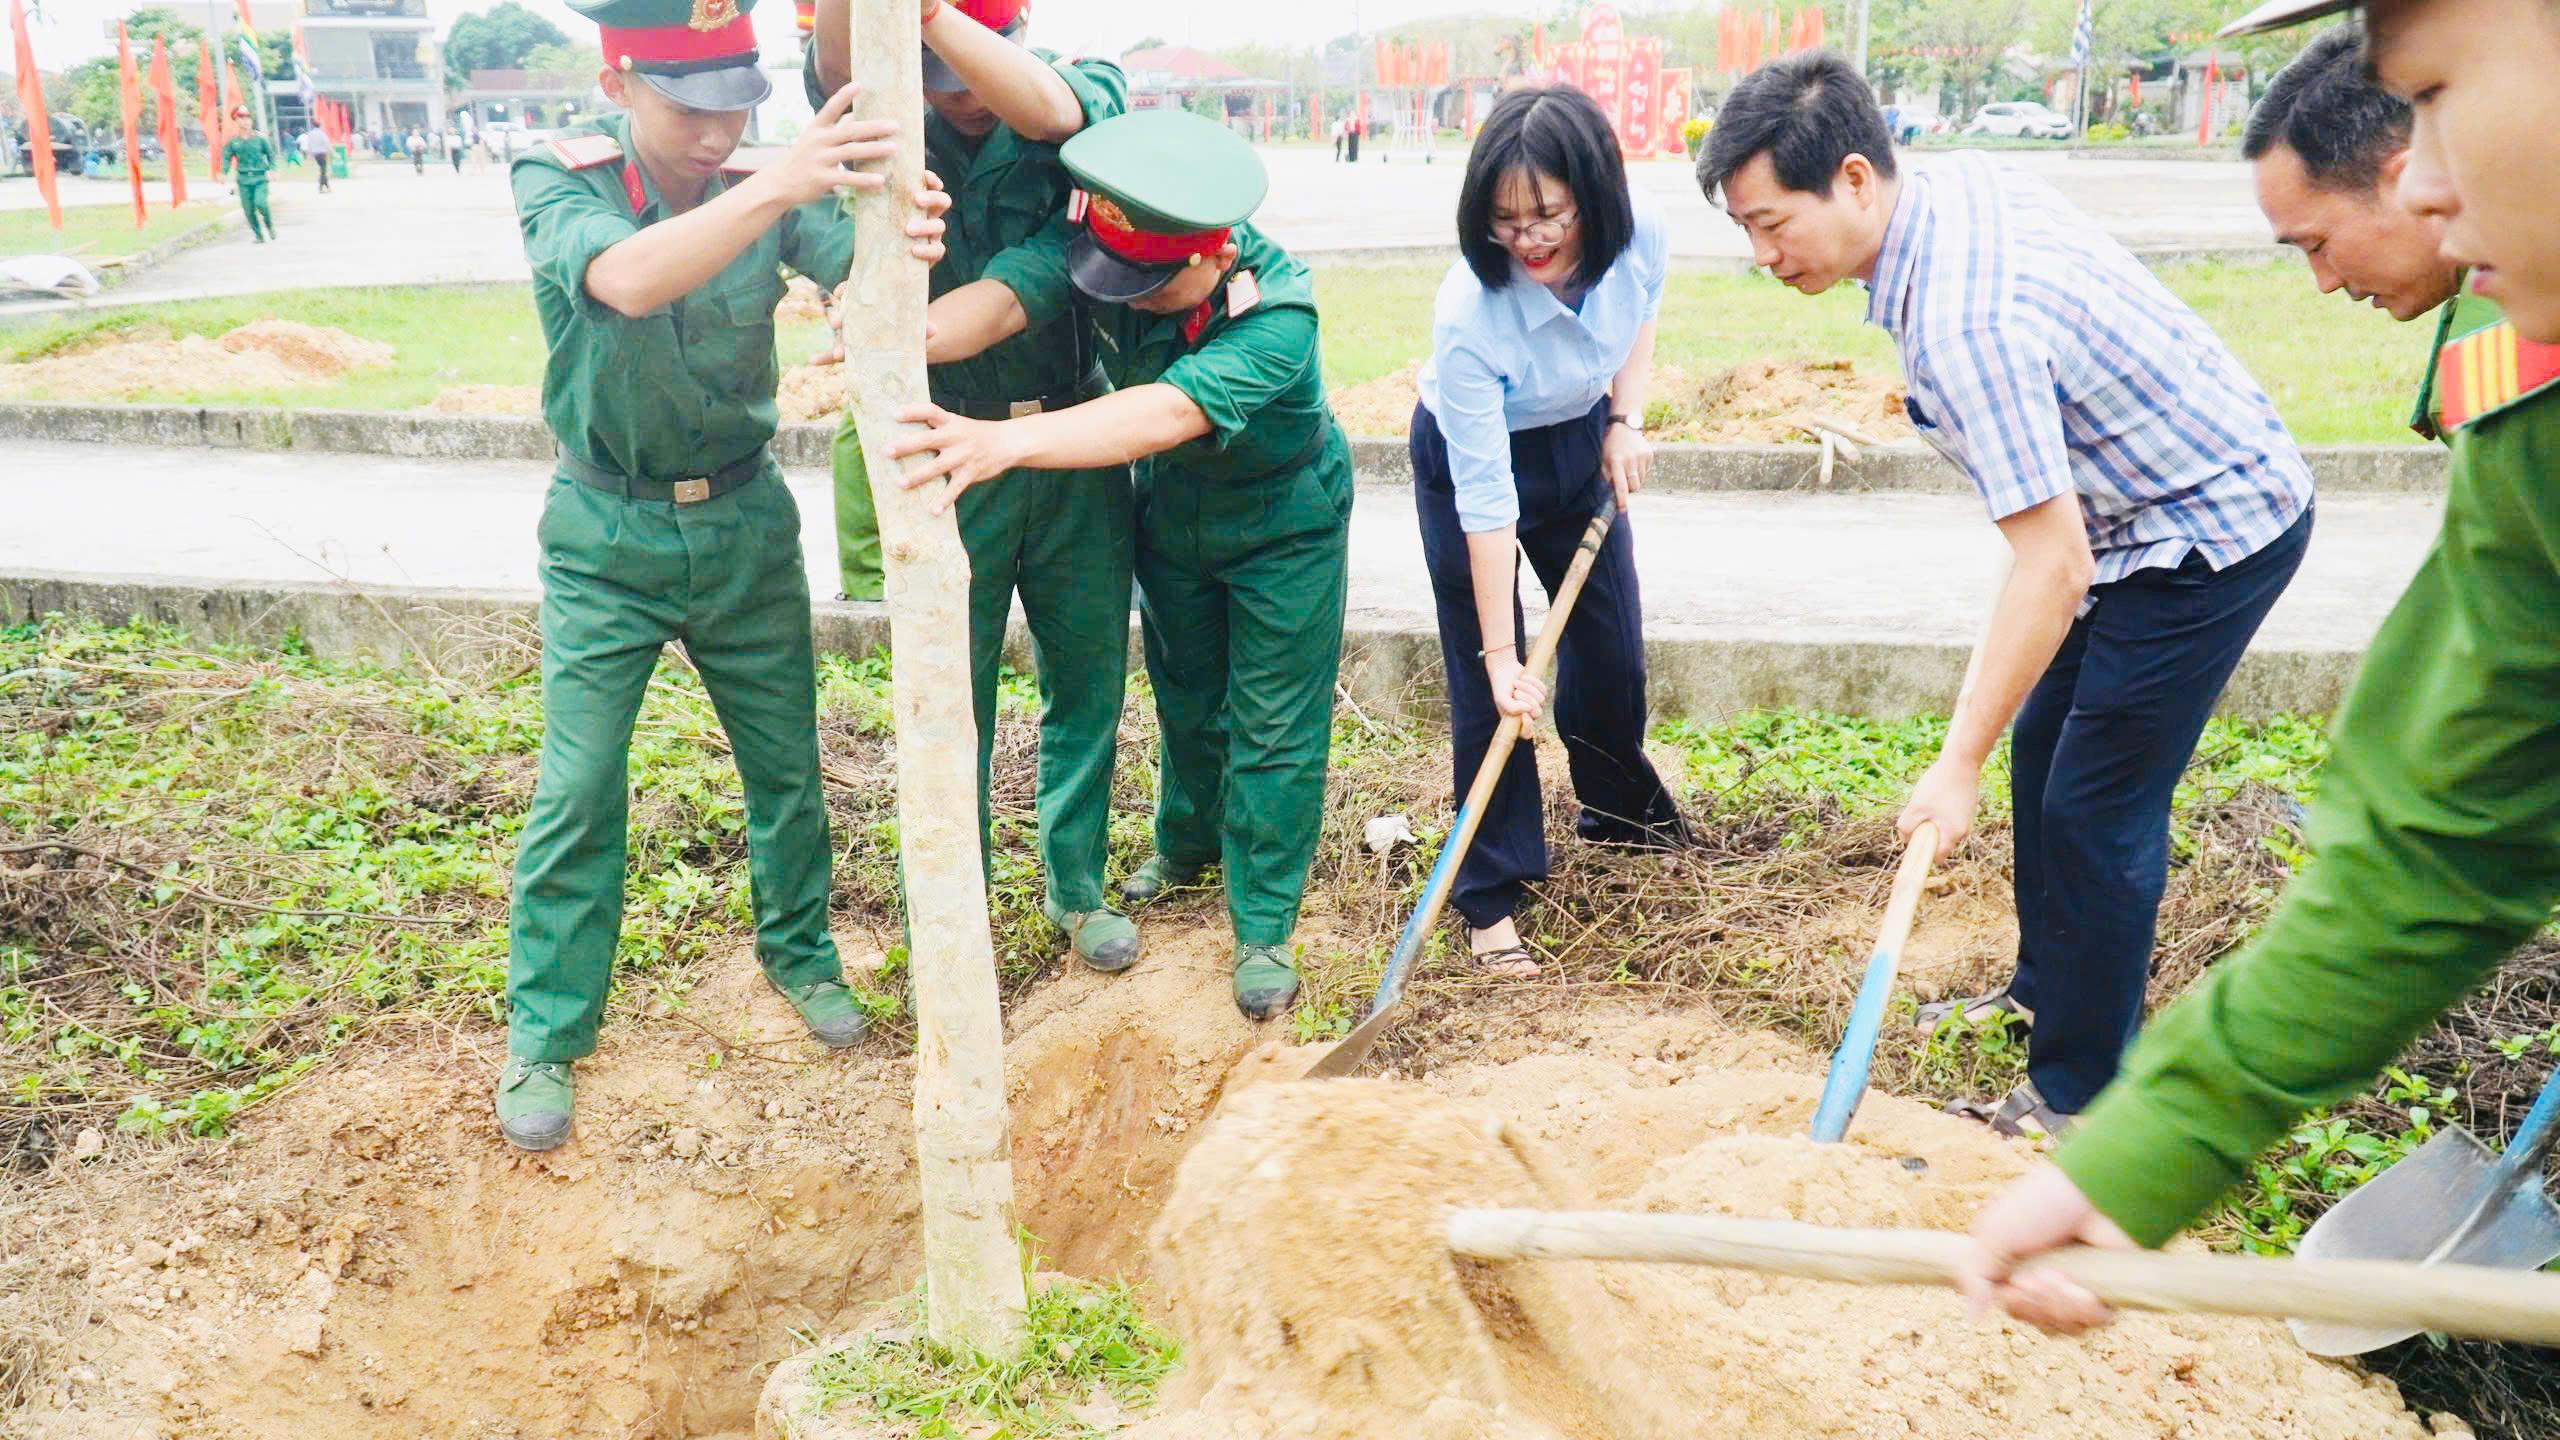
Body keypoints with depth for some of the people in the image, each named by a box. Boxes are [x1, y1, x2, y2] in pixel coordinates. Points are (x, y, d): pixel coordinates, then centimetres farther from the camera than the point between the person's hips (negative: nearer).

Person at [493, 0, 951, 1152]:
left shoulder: (767, 184, -8)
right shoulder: (557, 182, -16)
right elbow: (627, 280, -38)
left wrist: (905, 248, -51)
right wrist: (772, 189, -53)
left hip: (746, 524, 3)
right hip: (608, 539, -2)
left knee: (787, 763, 11)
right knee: (577, 791, 0)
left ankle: (799, 951, 35)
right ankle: (544, 1034, 17)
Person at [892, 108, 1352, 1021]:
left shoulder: (1277, 316, -39)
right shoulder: (1101, 242, -24)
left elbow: (1168, 413, -53)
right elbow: (1004, 297, -40)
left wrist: (1006, 443, -66)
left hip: (1284, 525, -4)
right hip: (1171, 507, 5)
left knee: (1274, 728, 0)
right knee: (1185, 695, 21)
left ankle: (1263, 929, 16)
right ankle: (1186, 845, 46)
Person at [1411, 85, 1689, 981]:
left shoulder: (1642, 239, -24)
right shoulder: (1469, 314, -37)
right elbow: (1486, 503, -31)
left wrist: (1625, 422, -11)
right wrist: (1501, 653, -27)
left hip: (1581, 441, 5)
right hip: (1469, 458, -4)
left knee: (1613, 652, 12)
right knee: (1487, 687, -5)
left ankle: (1622, 814, 39)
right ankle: (1491, 894, 9)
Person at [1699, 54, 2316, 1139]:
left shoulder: (1961, 323, -34)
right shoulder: (1961, 181, -5)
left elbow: (2051, 567, -33)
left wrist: (1958, 765, -28)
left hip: (2213, 532, -10)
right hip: (2177, 492, 10)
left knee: (2095, 808, -5)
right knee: (2043, 748, 18)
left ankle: (2078, 1097, 10)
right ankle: (2045, 991, 36)